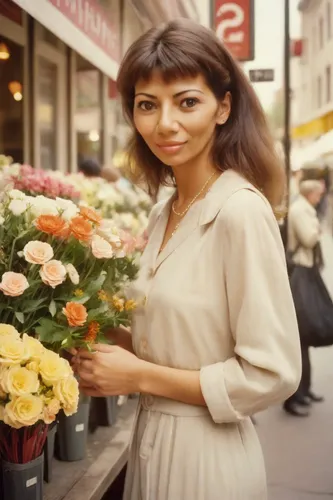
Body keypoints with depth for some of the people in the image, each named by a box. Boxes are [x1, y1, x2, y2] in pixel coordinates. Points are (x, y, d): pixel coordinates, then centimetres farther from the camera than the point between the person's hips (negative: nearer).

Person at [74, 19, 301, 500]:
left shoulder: (242, 211, -21)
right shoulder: (163, 214, 3)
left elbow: (273, 374, -22)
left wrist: (140, 376, -18)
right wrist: (112, 339, -3)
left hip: (207, 453, -7)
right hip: (152, 438, 7)